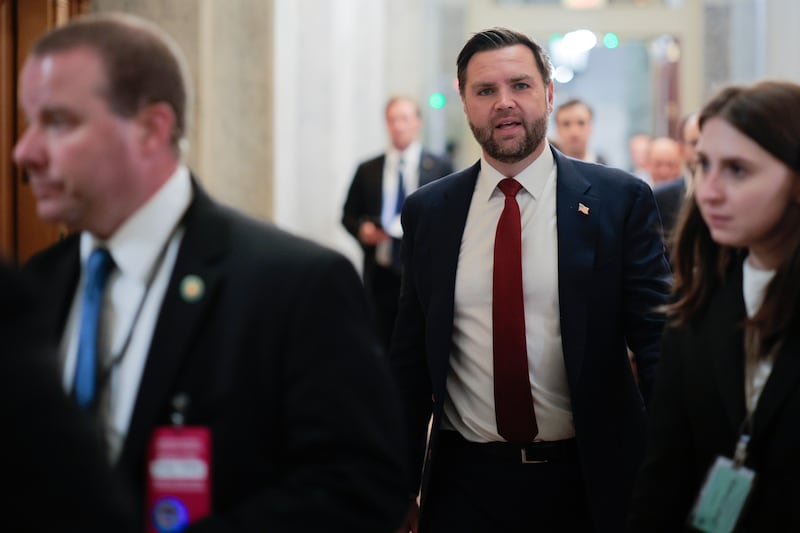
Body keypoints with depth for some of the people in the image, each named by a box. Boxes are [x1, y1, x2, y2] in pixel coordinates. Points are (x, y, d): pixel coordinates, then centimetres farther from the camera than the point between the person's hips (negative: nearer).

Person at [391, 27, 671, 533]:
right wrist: (401, 489, 6)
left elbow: (657, 341, -4)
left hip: (587, 484, -1)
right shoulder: (427, 211, 5)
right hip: (464, 482, 2)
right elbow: (410, 358, 9)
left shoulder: (620, 200, -3)